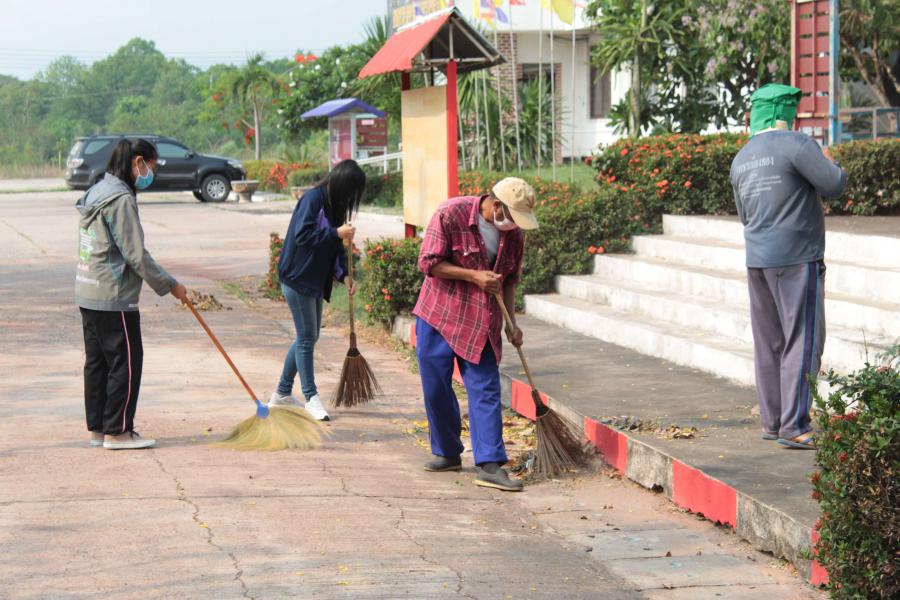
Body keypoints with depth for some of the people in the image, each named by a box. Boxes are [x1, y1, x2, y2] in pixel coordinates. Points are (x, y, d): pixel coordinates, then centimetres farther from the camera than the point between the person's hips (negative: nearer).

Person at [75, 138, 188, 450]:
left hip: (88, 294, 10)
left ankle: (97, 428, 19)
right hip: (113, 296, -10)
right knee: (126, 361, -3)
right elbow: (136, 254, -18)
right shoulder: (121, 199, -16)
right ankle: (117, 431, 0)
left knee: (97, 362, 13)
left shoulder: (97, 191, 15)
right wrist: (169, 285, -9)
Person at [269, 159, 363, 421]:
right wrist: (337, 233, -24)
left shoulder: (334, 204, 11)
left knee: (309, 337, 14)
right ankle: (311, 397, 4)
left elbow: (335, 245, 14)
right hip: (297, 279, -9)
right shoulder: (313, 199, -16)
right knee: (307, 338, -4)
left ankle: (282, 393, 25)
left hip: (316, 280, 9)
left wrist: (344, 275, 2)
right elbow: (302, 235, -23)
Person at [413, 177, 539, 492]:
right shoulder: (451, 214, -14)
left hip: (482, 323, 3)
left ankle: (489, 465, -8)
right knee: (436, 388, 4)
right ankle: (447, 453, 22)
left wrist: (511, 324, 7)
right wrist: (474, 276, -18)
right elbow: (429, 263, -14)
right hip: (439, 313, -3)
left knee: (486, 390, -6)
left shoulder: (514, 235, 2)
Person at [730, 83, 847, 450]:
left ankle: (772, 421, 15)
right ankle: (794, 427, -8)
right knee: (802, 342, -5)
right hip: (797, 258, -7)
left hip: (757, 261, 7)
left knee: (769, 343, 11)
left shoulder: (741, 160, 12)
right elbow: (834, 186, -13)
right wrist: (829, 162, 7)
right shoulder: (795, 144, -11)